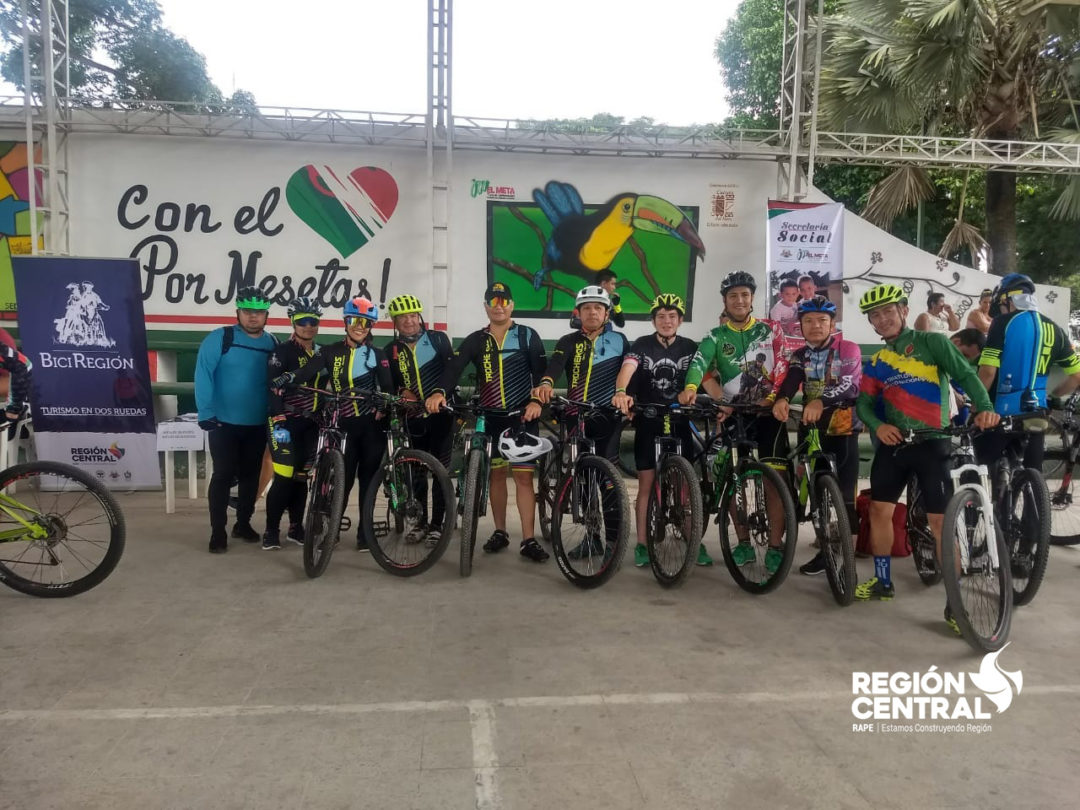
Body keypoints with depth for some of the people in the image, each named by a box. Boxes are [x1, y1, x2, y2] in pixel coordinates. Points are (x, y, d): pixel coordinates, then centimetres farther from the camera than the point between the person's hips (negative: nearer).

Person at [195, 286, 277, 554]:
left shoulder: (272, 344, 3)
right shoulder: (219, 338, -9)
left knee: (250, 476, 12)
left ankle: (243, 524, 28)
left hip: (258, 425, 4)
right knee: (223, 475, 0)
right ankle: (218, 531, 9)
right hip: (224, 422, -4)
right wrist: (206, 412, -18)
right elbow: (203, 375, -13)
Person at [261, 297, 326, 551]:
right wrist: (278, 423, -23)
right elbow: (274, 390, -15)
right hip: (287, 422, -6)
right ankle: (271, 530, 2)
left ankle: (296, 528, 20)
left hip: (310, 424, 6)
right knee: (285, 478, -9)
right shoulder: (282, 352, -8)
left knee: (302, 477, 9)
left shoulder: (321, 354, 12)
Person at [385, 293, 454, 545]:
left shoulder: (438, 339, 0)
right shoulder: (392, 349, 6)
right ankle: (420, 521, 21)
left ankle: (436, 524, 4)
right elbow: (390, 382, 6)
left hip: (441, 413, -2)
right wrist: (401, 392, -14)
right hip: (414, 416, 3)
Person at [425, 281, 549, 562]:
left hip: (522, 416, -3)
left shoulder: (528, 336, 0)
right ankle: (500, 532, 23)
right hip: (490, 418, 3)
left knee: (523, 476, -3)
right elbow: (454, 367, -10)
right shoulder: (475, 340, 5)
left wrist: (537, 401, -27)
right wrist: (439, 392, -30)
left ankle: (529, 540, 0)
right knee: (496, 474, 10)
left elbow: (540, 371, -9)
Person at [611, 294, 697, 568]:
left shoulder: (690, 347, 2)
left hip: (679, 423, 1)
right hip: (647, 424, -1)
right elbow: (627, 368, -23)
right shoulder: (641, 345, -5)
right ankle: (642, 543, 12)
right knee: (647, 484, 4)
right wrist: (621, 392, -44)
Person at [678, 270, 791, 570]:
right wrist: (691, 388, -35)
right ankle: (744, 544, 17)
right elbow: (699, 363, -14)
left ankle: (775, 547, 3)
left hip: (768, 413, -1)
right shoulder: (715, 337, 5)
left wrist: (773, 397, -20)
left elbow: (783, 368, -2)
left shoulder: (770, 330, 6)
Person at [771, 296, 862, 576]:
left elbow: (851, 384, -20)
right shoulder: (800, 356, 11)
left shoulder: (849, 350, -2)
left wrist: (820, 401, -40)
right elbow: (791, 380, -10)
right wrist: (781, 399, -35)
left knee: (844, 498, -7)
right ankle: (828, 550, 22)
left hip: (842, 430, -4)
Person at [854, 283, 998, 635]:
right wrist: (877, 425, -14)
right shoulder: (876, 361, 14)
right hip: (893, 443, 5)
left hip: (931, 442, -5)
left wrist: (984, 406, -29)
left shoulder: (932, 342, 0)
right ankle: (883, 581, 24)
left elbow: (965, 373, -11)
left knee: (940, 520, -7)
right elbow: (864, 401, 7)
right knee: (879, 510, 8)